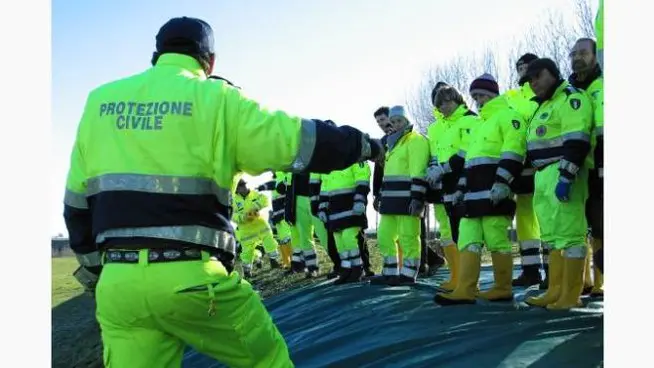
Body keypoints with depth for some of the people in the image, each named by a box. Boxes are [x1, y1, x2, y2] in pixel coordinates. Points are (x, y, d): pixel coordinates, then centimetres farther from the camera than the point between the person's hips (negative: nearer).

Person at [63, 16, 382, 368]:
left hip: (117, 280, 4)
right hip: (192, 277, -4)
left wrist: (94, 269, 27)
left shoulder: (99, 101, 12)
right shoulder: (216, 98, -1)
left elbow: (77, 202, 16)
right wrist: (364, 145, 17)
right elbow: (302, 141, 0)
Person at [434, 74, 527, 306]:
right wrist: (461, 187, 22)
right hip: (474, 193, 9)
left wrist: (502, 182, -23)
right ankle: (464, 291, -3)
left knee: (496, 239, -7)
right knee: (468, 239, 1)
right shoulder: (481, 124, 30)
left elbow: (513, 151, -13)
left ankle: (503, 289, 3)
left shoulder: (507, 116, 1)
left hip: (493, 192, -9)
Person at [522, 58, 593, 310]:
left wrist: (565, 177, -24)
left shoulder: (570, 99, -6)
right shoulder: (546, 105, 25)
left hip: (561, 175, -10)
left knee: (568, 233, -9)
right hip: (544, 176, 10)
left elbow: (576, 142, -18)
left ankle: (570, 295, -6)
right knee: (553, 235, 11)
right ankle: (555, 291, 17)